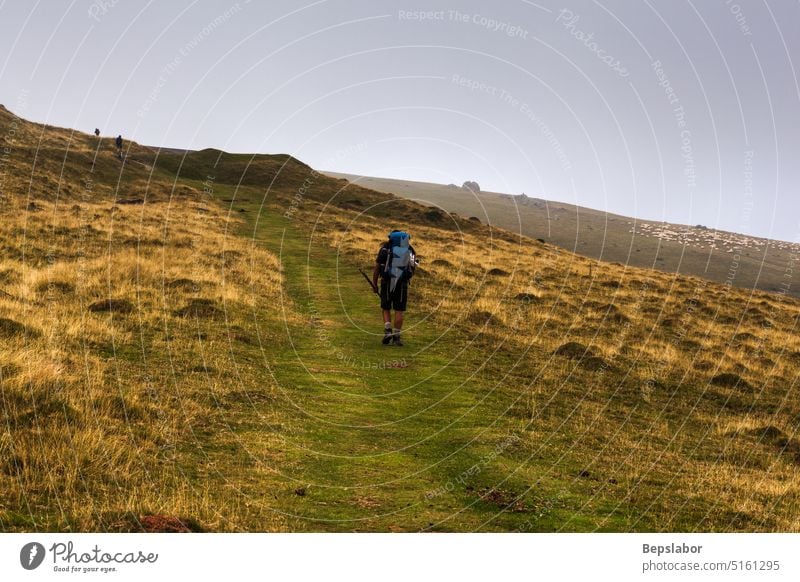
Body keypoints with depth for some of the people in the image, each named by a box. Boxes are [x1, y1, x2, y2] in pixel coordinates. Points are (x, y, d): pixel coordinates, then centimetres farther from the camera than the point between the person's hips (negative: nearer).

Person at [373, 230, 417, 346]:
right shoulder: (410, 249, 9)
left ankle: (387, 330, -5)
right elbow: (412, 268, 12)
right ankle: (396, 336, 1)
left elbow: (377, 267, -1)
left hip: (387, 283, -1)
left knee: (386, 309, 13)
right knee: (399, 311, 5)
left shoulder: (386, 247, 2)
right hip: (402, 284, 1)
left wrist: (374, 283, 7)